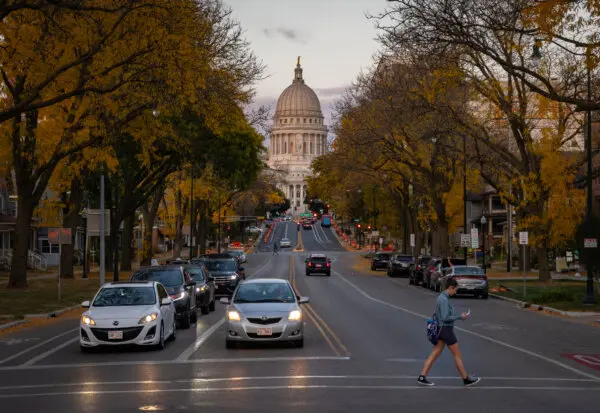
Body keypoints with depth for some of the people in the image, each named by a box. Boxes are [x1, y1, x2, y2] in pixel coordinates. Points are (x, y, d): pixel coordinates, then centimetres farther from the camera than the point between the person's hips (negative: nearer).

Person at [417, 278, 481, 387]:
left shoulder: (441, 297, 11)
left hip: (441, 329, 9)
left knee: (435, 354, 8)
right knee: (458, 355, 4)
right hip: (446, 330, -9)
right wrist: (460, 317, -16)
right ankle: (466, 379, 15)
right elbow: (445, 318, -26)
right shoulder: (444, 300, -21)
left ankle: (422, 377, 4)